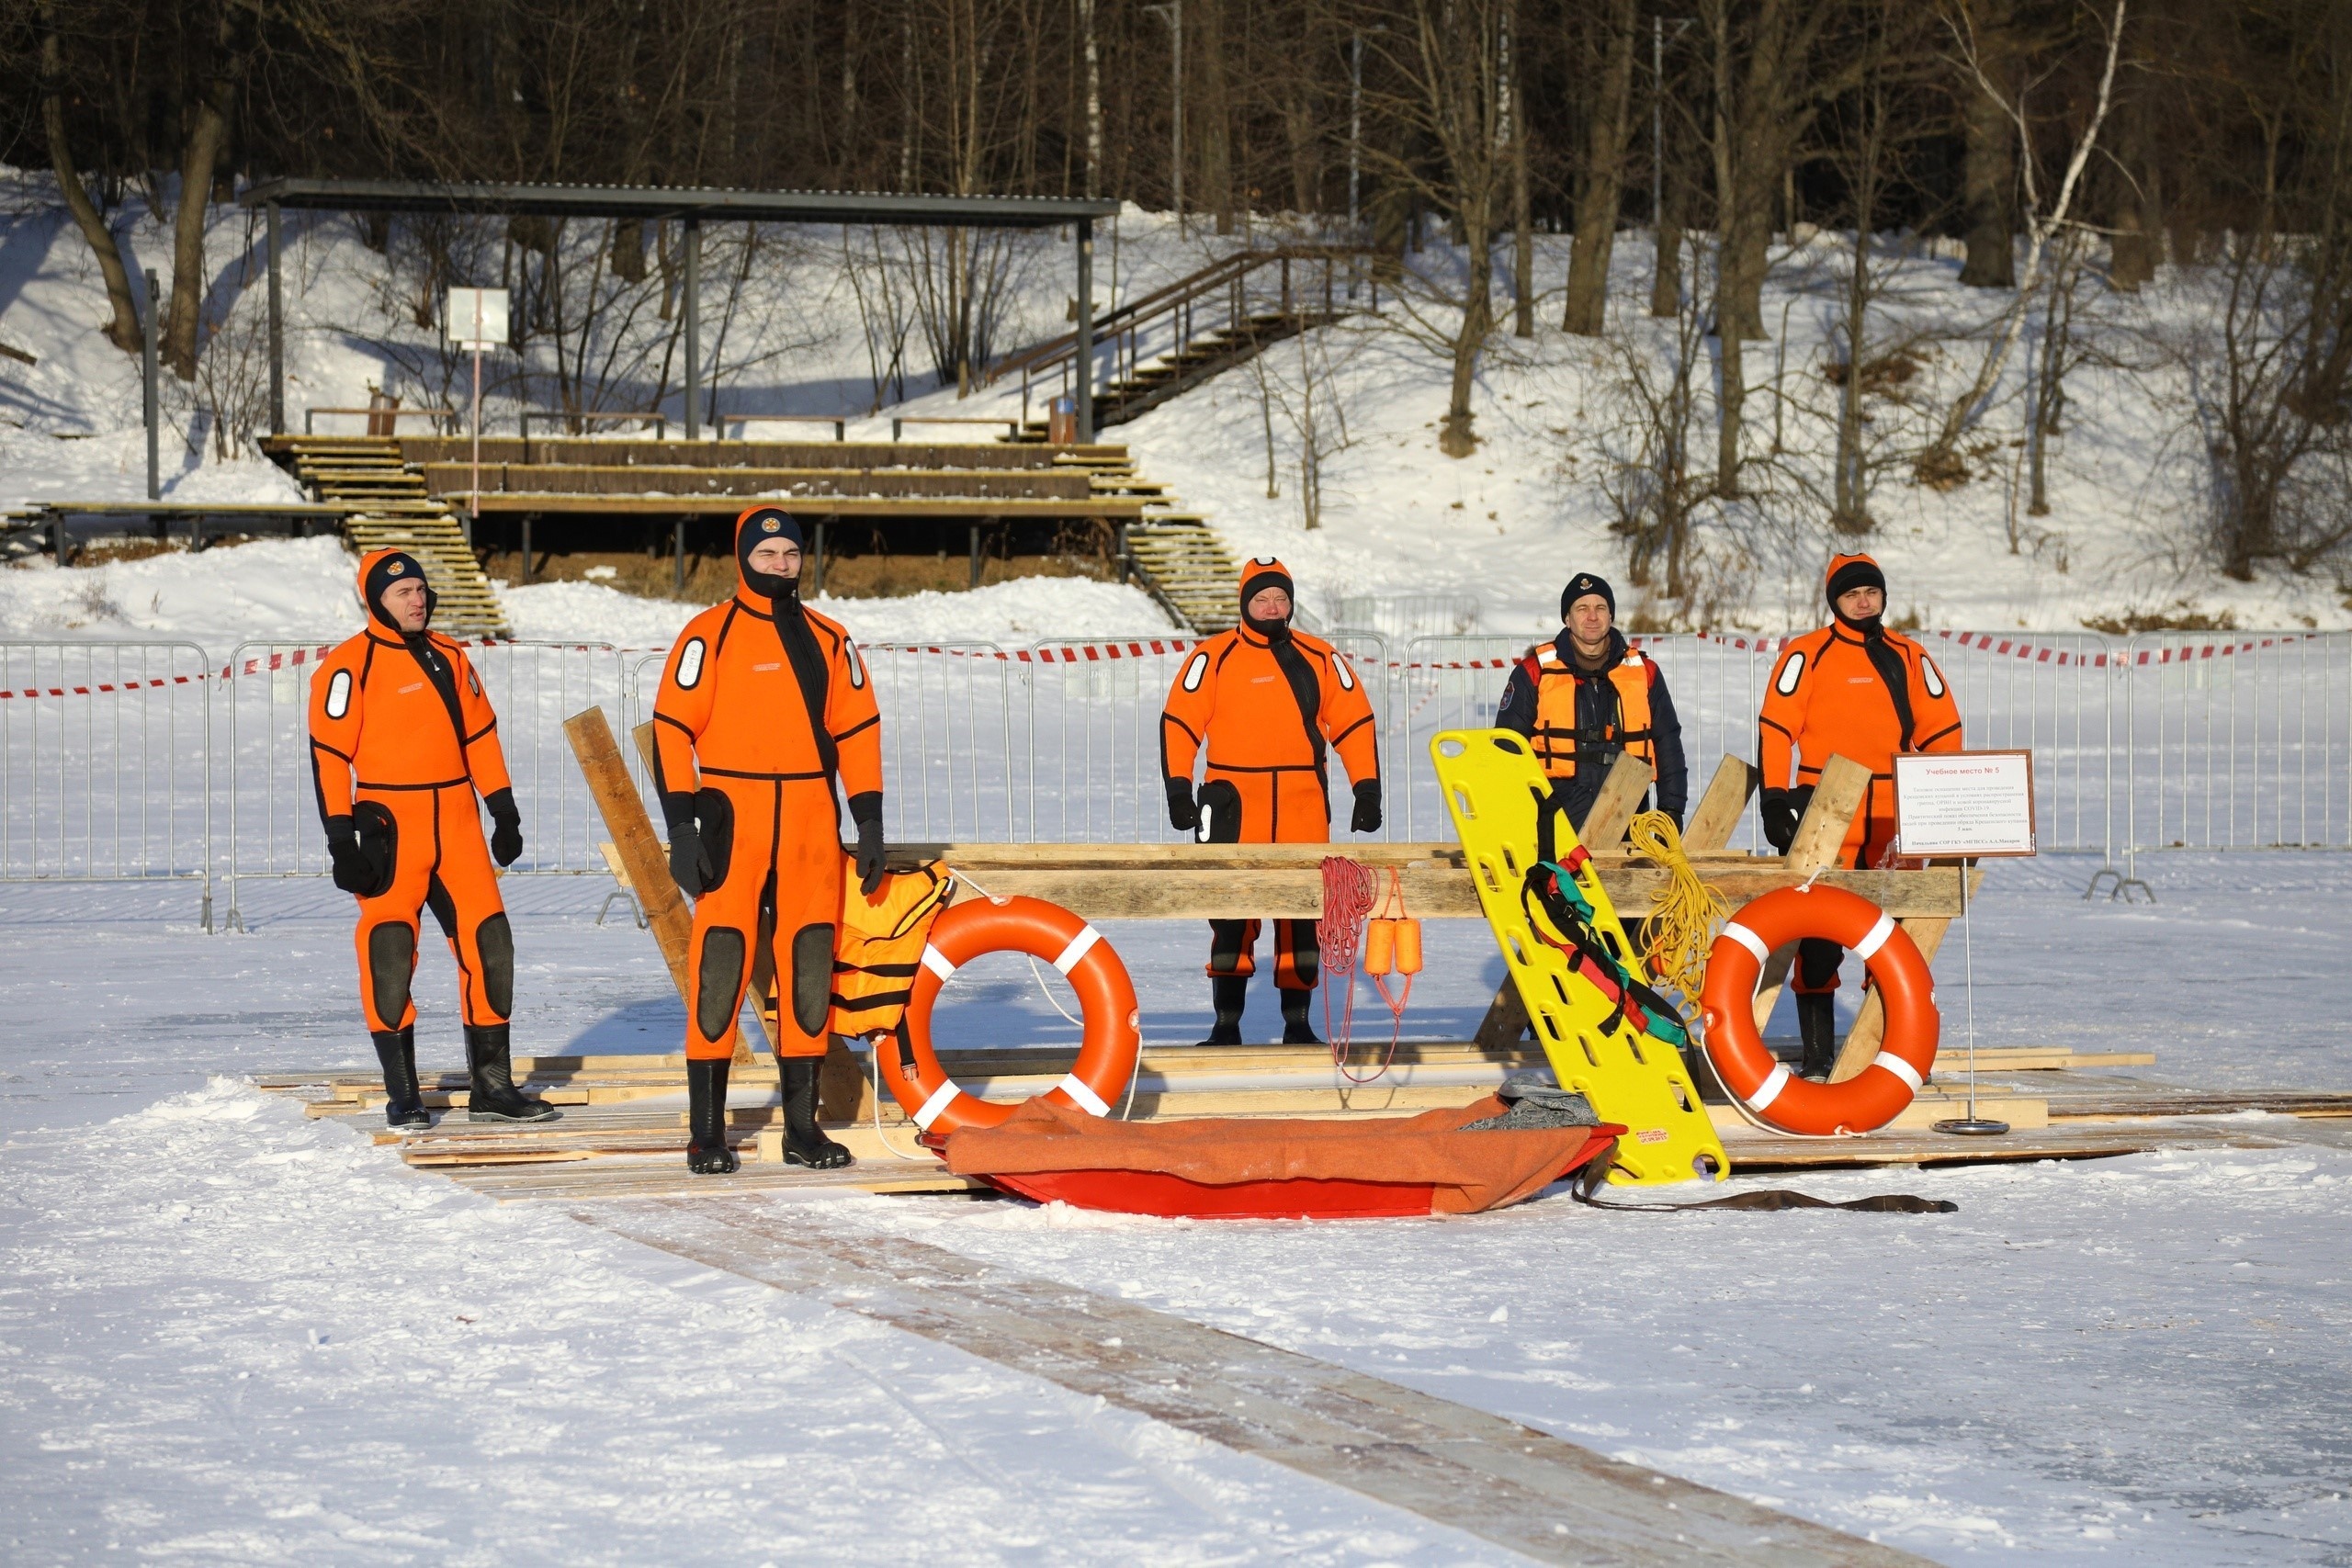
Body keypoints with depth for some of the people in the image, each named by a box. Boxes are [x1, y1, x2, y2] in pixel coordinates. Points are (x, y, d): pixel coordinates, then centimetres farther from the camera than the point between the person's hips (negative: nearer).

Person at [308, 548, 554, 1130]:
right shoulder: (350, 666, -7)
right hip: (391, 831, -6)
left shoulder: (449, 657, 12)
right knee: (390, 956, -7)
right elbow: (329, 756, -9)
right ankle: (402, 1097, 2)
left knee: (489, 943, 4)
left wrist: (504, 811, 14)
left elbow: (480, 735, 18)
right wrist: (342, 842, -14)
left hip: (458, 828, 6)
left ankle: (492, 1086, 12)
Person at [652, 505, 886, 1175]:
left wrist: (870, 823, 8)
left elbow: (857, 731, 15)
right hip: (732, 823, -4)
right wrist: (681, 828, -12)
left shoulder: (828, 640, 13)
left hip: (812, 828, 4)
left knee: (810, 971, 5)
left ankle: (802, 1125, 12)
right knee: (720, 973, -8)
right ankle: (707, 1131, -4)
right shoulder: (710, 636, -1)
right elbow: (673, 729, -5)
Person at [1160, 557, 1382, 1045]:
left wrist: (1367, 788, 7)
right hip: (1235, 803, -3)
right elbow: (1180, 721, 0)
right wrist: (1178, 789, -8)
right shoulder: (1214, 658, 2)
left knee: (1303, 914, 4)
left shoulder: (1319, 658, 10)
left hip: (1304, 807, 3)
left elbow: (1354, 722, 13)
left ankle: (1297, 1021, 11)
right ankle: (1227, 1024, 0)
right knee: (1232, 914, -5)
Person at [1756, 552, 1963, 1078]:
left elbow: (1942, 731, 15)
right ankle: (1817, 1053, 0)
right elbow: (1775, 729, -4)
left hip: (1895, 820, 4)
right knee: (1818, 938, -4)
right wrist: (1775, 799, -11)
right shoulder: (1807, 655, 0)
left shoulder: (1909, 657, 12)